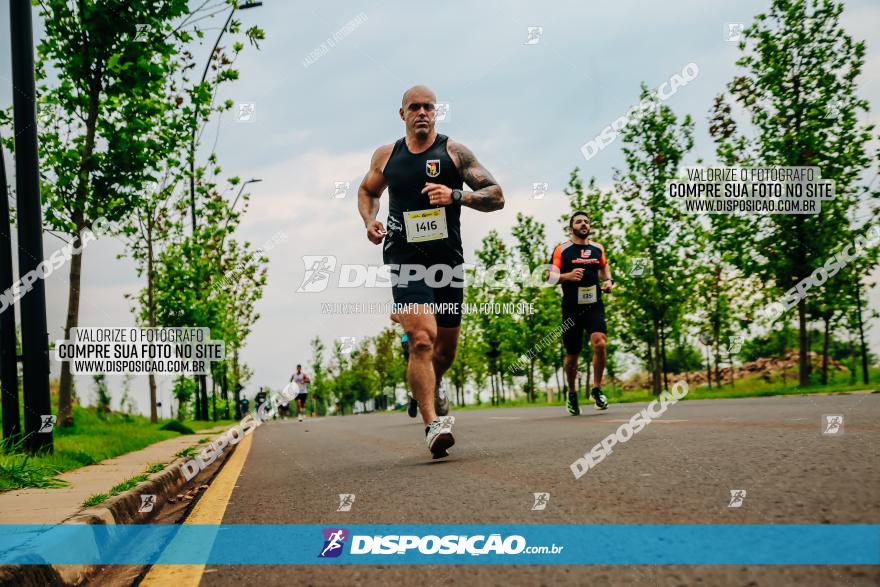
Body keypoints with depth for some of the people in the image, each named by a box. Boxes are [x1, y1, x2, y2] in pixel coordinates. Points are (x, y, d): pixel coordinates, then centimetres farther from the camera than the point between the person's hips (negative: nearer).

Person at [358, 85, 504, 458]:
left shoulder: (454, 152, 2)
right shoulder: (385, 156, 7)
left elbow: (496, 197, -2)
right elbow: (367, 191, 27)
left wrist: (455, 195, -20)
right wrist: (369, 221, 6)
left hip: (448, 259, 1)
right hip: (404, 256, -1)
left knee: (446, 348, 13)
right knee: (422, 339, -21)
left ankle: (432, 389, 47)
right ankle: (432, 425, -24)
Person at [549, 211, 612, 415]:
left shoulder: (597, 248, 11)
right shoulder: (562, 250, 0)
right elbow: (551, 275, -7)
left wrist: (608, 280, 9)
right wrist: (567, 276, -27)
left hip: (594, 305, 2)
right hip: (571, 308, -2)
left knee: (599, 343, -22)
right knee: (572, 354, 7)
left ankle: (597, 389, -7)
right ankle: (572, 394, 30)